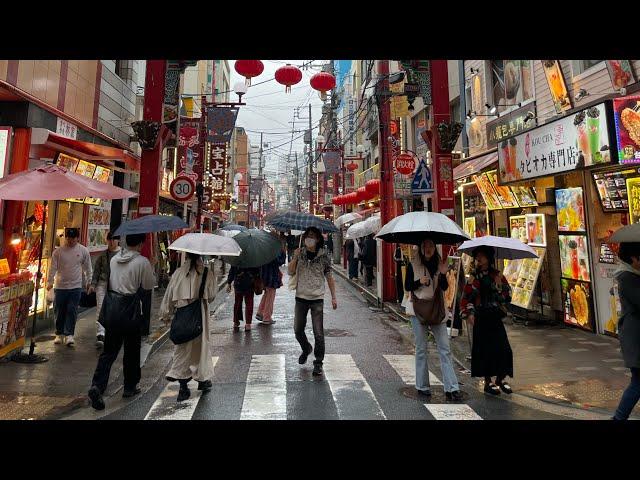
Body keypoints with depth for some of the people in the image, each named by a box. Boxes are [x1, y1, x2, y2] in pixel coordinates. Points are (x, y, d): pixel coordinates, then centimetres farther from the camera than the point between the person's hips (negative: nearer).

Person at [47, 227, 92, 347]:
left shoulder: (83, 250, -1)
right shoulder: (58, 251, -2)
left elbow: (88, 268, 6)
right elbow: (53, 267, -2)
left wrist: (88, 282, 8)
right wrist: (50, 281, -12)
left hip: (76, 287, -1)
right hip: (60, 286, 1)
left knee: (72, 311, -2)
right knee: (59, 312, 9)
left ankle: (69, 335, 4)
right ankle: (59, 334, 23)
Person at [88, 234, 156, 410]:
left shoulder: (114, 259, 5)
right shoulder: (142, 262, -13)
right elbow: (149, 284, -3)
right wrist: (152, 266, 10)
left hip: (112, 307, 5)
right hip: (131, 310, -5)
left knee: (109, 350, 12)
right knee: (132, 350, 12)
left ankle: (97, 386, -3)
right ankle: (130, 387, 26)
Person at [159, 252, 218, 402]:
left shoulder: (178, 273, -2)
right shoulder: (206, 272, -8)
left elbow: (169, 296, 3)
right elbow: (212, 295, -2)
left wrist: (166, 314, 16)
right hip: (200, 316, -1)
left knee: (182, 349, 12)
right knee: (201, 346, 15)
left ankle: (183, 386, 11)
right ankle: (203, 380, 28)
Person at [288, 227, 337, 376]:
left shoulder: (323, 256, -1)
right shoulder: (300, 253, 4)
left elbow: (329, 277, 3)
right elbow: (291, 272, 0)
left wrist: (333, 297, -1)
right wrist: (295, 257, -15)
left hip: (317, 298, -3)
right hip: (301, 297, 3)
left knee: (318, 333, -3)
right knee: (298, 330, 12)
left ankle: (318, 363, 13)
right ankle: (306, 349, 41)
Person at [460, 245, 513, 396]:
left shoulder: (498, 275, 7)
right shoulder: (474, 276, -1)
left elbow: (507, 296, 5)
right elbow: (466, 297, -2)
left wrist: (499, 285, -11)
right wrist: (468, 314, -13)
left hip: (496, 317, 3)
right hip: (481, 318, -3)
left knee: (504, 348, 0)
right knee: (485, 349, 0)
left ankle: (500, 379, 20)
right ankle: (488, 382, 15)